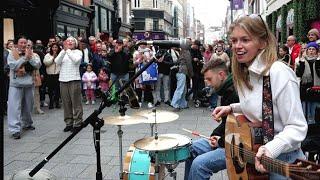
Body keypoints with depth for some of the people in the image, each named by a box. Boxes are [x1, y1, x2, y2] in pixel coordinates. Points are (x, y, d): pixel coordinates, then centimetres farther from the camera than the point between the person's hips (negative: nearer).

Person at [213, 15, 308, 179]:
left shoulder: (279, 73, -22)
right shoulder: (244, 73, 2)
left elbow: (297, 127, -22)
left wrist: (271, 148, -36)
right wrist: (231, 108, 4)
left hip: (281, 156, -7)